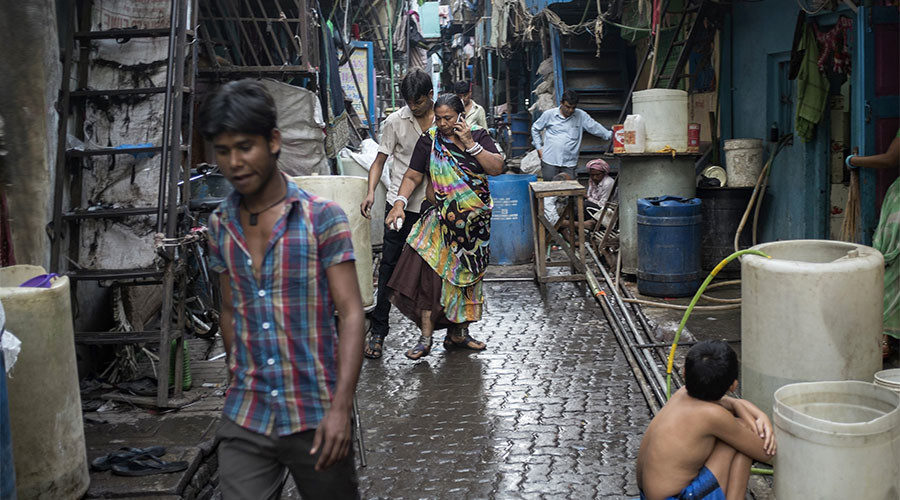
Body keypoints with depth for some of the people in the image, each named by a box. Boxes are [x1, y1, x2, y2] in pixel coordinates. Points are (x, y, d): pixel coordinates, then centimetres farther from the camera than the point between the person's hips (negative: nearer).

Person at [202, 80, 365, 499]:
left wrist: (341, 408, -19)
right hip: (244, 419, 3)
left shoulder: (321, 217, -8)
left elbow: (351, 313, -12)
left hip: (316, 417, -3)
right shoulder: (220, 225, 6)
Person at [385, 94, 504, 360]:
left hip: (475, 220, 2)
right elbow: (412, 176, -4)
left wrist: (470, 144, -17)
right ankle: (426, 338, -7)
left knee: (466, 274, 10)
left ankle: (458, 332, 22)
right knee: (432, 272, -11)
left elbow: (497, 168, -10)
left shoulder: (478, 135, 1)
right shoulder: (429, 140, -2)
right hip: (441, 218, -2)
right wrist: (400, 202, -20)